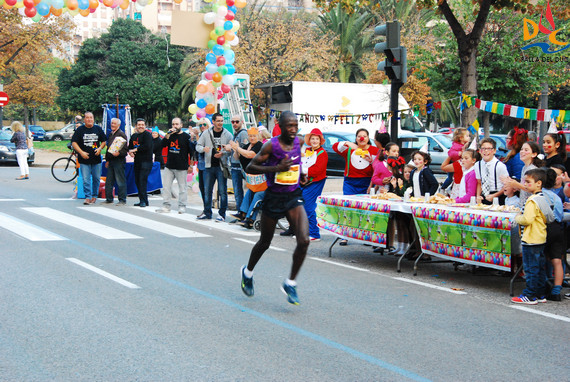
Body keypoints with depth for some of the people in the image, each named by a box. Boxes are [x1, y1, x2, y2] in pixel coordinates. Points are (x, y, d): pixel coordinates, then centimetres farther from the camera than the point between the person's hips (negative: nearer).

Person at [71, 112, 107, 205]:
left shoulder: (98, 129, 8)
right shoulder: (80, 129, 1)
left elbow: (104, 141, 15)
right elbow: (74, 143, -2)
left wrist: (100, 148, -5)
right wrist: (81, 152, -14)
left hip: (96, 159, 2)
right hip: (84, 159, -2)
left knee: (96, 178, 8)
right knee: (86, 180, -6)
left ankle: (94, 196, 22)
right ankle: (88, 197, -2)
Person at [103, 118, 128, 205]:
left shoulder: (121, 134, -7)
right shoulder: (111, 134, 18)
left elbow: (125, 148, -12)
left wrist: (119, 153, -28)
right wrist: (107, 160, 22)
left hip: (119, 160, -8)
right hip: (111, 161, 8)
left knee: (120, 181, -6)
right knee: (109, 181, 10)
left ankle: (122, 200, -2)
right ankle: (109, 198, 19)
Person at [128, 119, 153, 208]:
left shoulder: (147, 135, -5)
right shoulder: (134, 136, 18)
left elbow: (147, 146, -19)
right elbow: (130, 147, 23)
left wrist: (135, 149, -11)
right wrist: (130, 152, -1)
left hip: (146, 161, -8)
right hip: (137, 161, 8)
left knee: (142, 180, -15)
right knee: (137, 181, 8)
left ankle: (144, 201, -13)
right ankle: (142, 200, 16)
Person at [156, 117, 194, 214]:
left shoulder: (186, 137, -1)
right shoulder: (170, 135, 12)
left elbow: (191, 151, 1)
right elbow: (162, 145, 1)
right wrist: (168, 135, -11)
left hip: (181, 168, -4)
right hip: (169, 166, 4)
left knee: (182, 187, 2)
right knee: (166, 186, 2)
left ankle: (182, 206, 11)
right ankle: (166, 206, 7)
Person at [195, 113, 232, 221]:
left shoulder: (228, 134, 1)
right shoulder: (206, 133, 6)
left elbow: (232, 149, -1)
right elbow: (198, 146, 9)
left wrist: (222, 153, -17)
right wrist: (203, 149, -13)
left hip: (222, 166, -3)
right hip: (209, 166, 3)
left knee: (222, 191, -2)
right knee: (207, 191, 9)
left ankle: (222, 214, 6)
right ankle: (207, 213, 19)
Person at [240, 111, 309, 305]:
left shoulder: (297, 142, 2)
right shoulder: (271, 145, -14)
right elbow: (250, 167, -15)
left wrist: (301, 174, 6)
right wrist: (277, 168, -25)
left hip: (294, 197, 4)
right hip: (274, 198, -3)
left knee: (304, 241, -16)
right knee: (265, 243, 14)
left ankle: (290, 283, 0)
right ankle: (248, 272, 43)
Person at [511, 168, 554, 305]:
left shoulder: (532, 201, -19)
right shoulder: (543, 199, 9)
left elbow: (527, 219, -26)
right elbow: (550, 218, 17)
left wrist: (518, 218, -9)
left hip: (531, 240, -9)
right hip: (541, 239, 9)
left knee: (531, 268, -3)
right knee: (540, 267, 14)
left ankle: (530, 296, 2)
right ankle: (540, 294, 20)